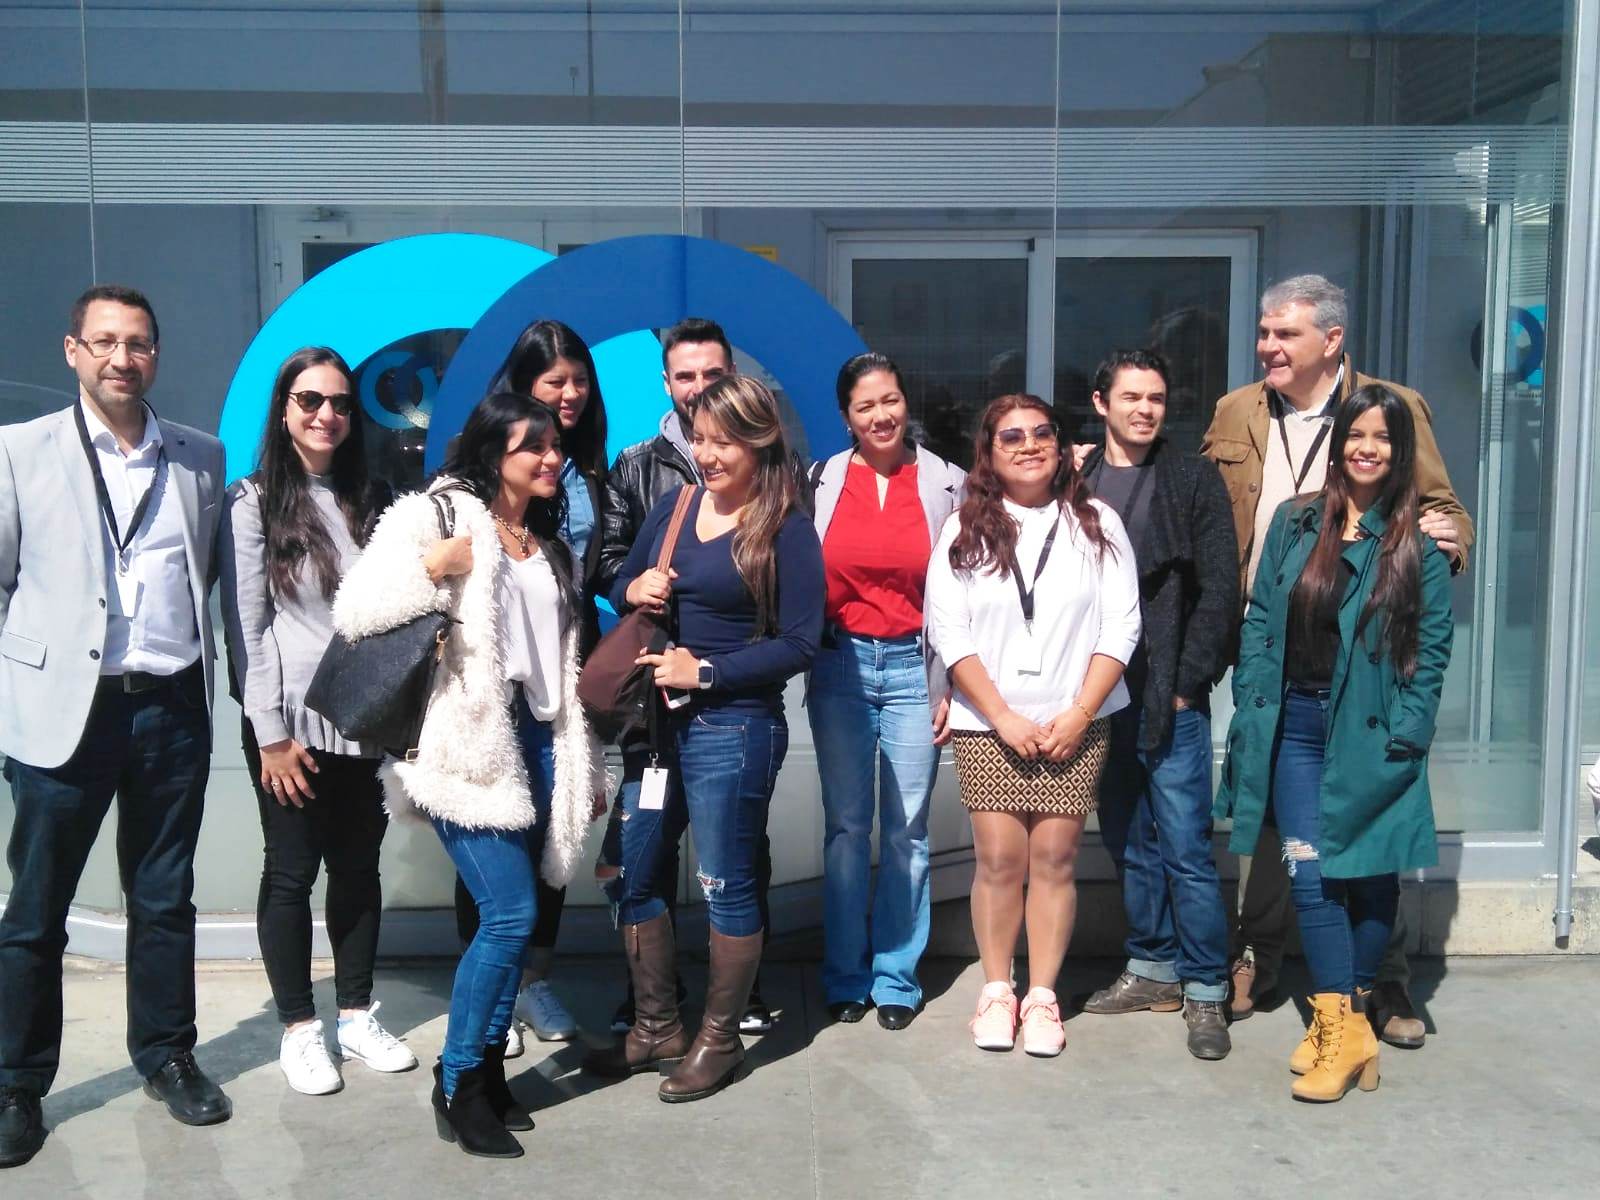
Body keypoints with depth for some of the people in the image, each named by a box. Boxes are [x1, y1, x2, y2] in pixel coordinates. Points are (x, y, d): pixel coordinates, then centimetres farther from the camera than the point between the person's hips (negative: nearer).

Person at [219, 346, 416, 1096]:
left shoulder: (371, 501, 10)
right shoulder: (253, 503, -3)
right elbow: (244, 626, -7)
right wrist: (271, 732, -12)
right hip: (291, 721, -4)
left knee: (358, 867, 10)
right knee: (291, 872, 4)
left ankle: (357, 1016, 23)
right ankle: (299, 1029, 17)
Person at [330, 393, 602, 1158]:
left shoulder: (549, 544, 19)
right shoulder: (436, 513, -3)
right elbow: (352, 612, -10)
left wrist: (586, 765, 20)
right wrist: (435, 567, -21)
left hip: (537, 739, 7)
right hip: (466, 742, -7)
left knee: (508, 920, 6)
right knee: (510, 915, -12)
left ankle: (485, 1072, 20)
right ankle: (457, 1087, 5)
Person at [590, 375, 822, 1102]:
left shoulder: (786, 530, -9)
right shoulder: (674, 507, 6)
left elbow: (800, 643, -13)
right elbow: (620, 589, 17)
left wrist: (706, 671, -17)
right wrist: (633, 591, -6)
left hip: (734, 727, -6)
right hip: (657, 720, 6)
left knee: (727, 885, 6)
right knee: (635, 874, 12)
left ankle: (719, 1040, 24)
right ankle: (656, 1027, 30)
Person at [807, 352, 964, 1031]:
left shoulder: (946, 483, 1)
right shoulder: (820, 482, 3)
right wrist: (800, 662, 2)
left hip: (914, 668, 0)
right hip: (839, 668, 1)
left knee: (908, 828, 5)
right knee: (846, 826, 6)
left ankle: (896, 978, 18)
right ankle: (844, 977, 19)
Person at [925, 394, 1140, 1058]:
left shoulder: (1097, 523, 5)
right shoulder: (963, 530, 4)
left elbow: (1121, 625, 1)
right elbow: (948, 630, -2)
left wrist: (1079, 714, -8)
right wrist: (1003, 716, -8)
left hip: (1073, 724, 0)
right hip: (988, 724, 0)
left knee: (1054, 858, 0)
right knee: (999, 859, -2)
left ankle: (1042, 996, 12)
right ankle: (996, 991, 14)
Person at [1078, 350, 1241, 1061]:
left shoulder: (1194, 480, 0)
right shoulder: (1076, 484, 9)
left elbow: (1220, 592, -4)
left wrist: (1187, 683, -9)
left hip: (1171, 698, -4)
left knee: (1185, 849, -3)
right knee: (1128, 843, 13)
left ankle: (1206, 992, 8)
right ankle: (1152, 969, 27)